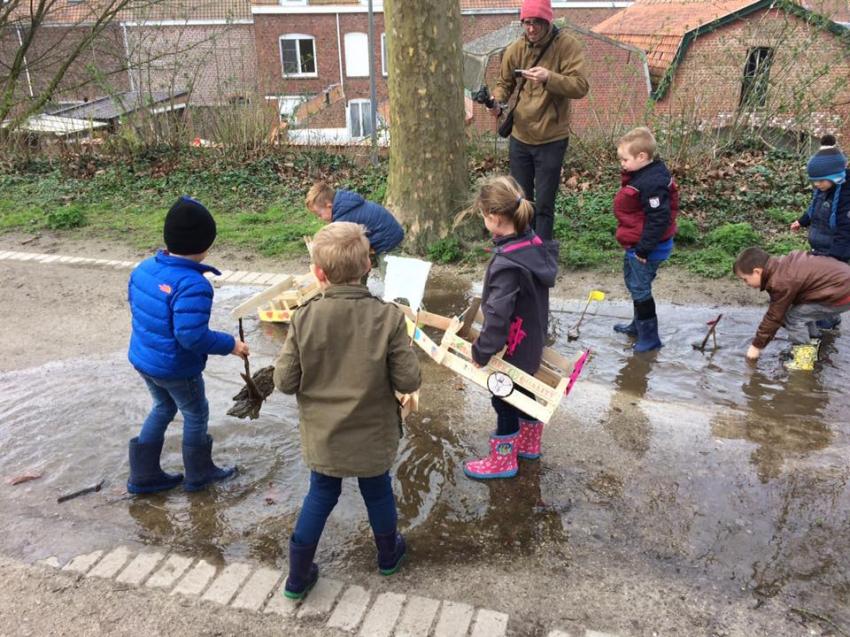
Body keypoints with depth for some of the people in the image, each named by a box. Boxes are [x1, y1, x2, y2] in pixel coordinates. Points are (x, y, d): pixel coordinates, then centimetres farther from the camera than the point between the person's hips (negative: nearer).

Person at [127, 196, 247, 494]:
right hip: (176, 369, -8)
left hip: (141, 357, 8)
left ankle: (143, 475, 36)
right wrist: (230, 345, -19)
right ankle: (199, 474, 36)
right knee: (196, 415, 17)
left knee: (163, 408, 28)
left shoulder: (144, 268, -5)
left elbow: (134, 302, 10)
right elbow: (192, 336, -33)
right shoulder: (193, 285, -31)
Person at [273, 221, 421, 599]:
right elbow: (409, 382, -17)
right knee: (377, 492, 24)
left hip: (322, 436, 1)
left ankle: (298, 577, 33)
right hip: (372, 435, -1)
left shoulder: (304, 319, -18)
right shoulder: (388, 317, -21)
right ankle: (388, 554, 49)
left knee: (321, 496, 23)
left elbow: (284, 382, -12)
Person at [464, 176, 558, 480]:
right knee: (523, 391, 26)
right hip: (532, 340, 8)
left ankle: (503, 460, 30)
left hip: (512, 348, -8)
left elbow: (498, 315, -31)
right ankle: (529, 443, 47)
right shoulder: (536, 244, -6)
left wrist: (481, 351, -19)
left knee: (504, 400, 11)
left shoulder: (507, 263, -32)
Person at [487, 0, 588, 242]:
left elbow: (580, 86, -20)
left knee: (543, 204, 1)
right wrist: (496, 101, -11)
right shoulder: (515, 49, 0)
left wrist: (549, 77, -35)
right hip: (520, 137, 4)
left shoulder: (567, 45, -12)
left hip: (552, 139, -4)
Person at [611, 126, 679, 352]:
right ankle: (639, 325, 41)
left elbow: (659, 219, -28)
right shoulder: (640, 175, 4)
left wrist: (643, 249, -23)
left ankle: (649, 337, 12)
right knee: (634, 284, 24)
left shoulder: (651, 183, -28)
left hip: (647, 248, -11)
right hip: (636, 245, 11)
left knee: (640, 289, 0)